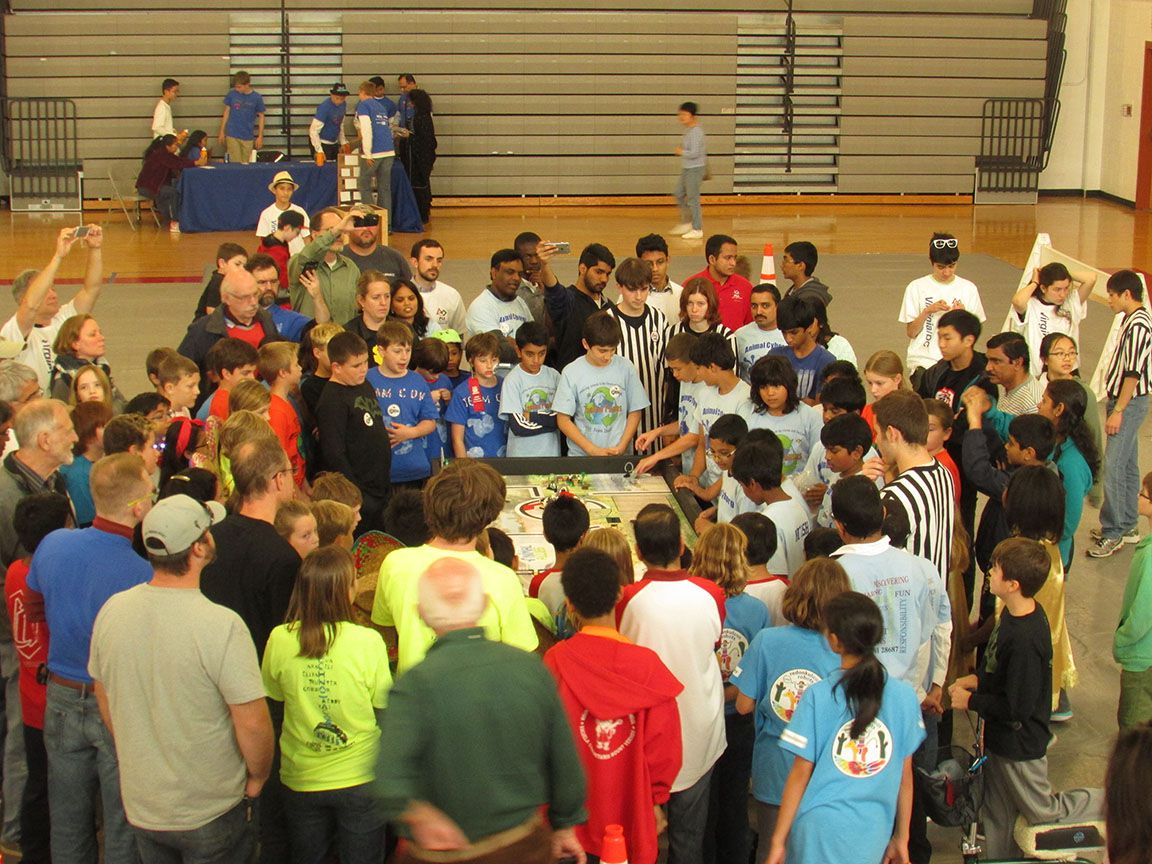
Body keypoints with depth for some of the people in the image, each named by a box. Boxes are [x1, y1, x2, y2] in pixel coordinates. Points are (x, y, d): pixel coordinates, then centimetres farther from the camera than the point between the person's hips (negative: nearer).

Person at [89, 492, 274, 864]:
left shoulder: (112, 611, -8)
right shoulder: (222, 625, -25)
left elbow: (104, 698, 6)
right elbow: (252, 723, -23)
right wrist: (256, 780, -4)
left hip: (140, 805, 5)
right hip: (209, 815, -5)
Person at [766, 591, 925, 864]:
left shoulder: (817, 696, -10)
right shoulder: (904, 696, -3)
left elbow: (800, 773, -6)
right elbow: (905, 776, 4)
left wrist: (778, 841, 2)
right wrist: (901, 839, 15)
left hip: (820, 830, -2)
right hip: (874, 833, 2)